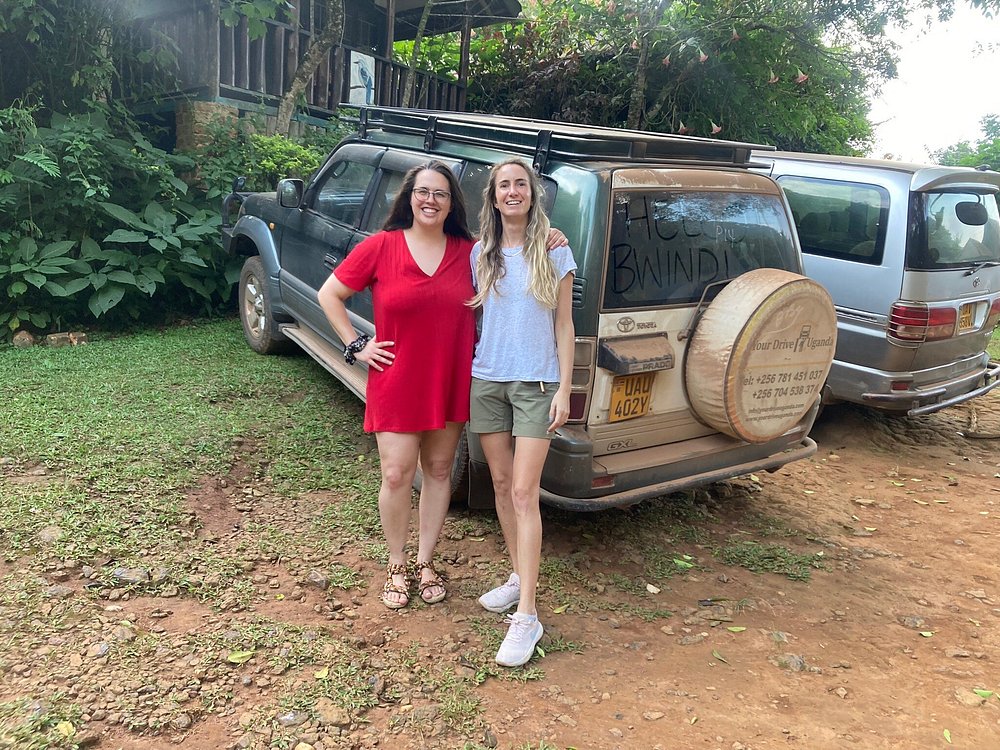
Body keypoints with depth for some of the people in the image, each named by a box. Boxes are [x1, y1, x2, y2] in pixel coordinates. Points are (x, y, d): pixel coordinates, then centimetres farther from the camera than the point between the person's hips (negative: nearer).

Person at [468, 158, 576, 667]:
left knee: (524, 493, -9)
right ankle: (518, 577, 29)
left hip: (536, 384, -4)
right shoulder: (481, 254, 7)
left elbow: (563, 326, -1)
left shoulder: (554, 253, -1)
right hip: (487, 381, 4)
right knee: (502, 484, 11)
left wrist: (563, 391, -7)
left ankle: (527, 617, -6)